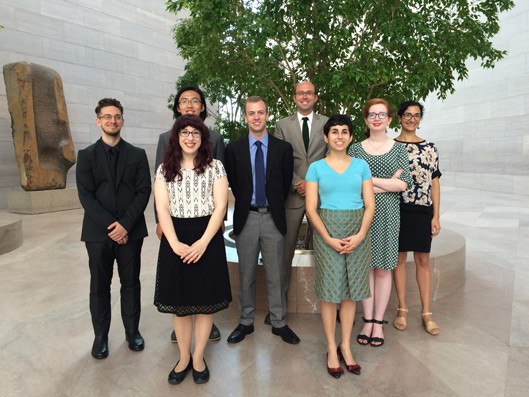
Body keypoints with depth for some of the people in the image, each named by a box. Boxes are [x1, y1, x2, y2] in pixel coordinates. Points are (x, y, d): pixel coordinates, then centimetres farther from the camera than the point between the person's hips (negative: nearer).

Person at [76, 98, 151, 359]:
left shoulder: (137, 155, 5)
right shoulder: (86, 155, 4)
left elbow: (144, 191, -2)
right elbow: (85, 195, -4)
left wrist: (125, 224, -13)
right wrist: (110, 225, -14)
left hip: (130, 231, 0)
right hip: (98, 232, 0)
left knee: (131, 283, 11)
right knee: (99, 286, 10)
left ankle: (132, 330, 27)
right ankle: (101, 336, 26)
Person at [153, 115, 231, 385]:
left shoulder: (215, 167, 2)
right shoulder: (165, 169, 6)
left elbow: (220, 206, -5)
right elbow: (162, 209, -2)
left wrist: (203, 242, -15)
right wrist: (175, 244, -15)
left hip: (207, 238, -1)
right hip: (175, 240, 1)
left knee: (205, 301, 7)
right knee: (178, 302, 10)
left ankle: (198, 358, 26)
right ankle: (183, 358, 29)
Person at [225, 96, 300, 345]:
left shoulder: (283, 148, 2)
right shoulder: (234, 149, 2)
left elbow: (286, 183, 6)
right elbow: (233, 183, 7)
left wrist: (275, 207, 6)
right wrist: (246, 204, 6)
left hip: (273, 218, 0)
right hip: (246, 218, 1)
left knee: (275, 275, 9)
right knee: (246, 275, 12)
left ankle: (279, 323, 24)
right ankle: (246, 322, 27)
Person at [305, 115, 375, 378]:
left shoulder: (361, 166, 8)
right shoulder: (316, 168, 2)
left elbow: (370, 205, 4)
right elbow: (311, 209, -3)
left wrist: (360, 235, -10)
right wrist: (329, 239, -13)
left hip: (357, 231, 2)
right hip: (327, 230, -2)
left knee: (351, 290, 8)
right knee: (330, 291, 3)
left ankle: (345, 346, 25)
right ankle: (331, 350, 18)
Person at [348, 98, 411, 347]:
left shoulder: (398, 149, 7)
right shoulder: (356, 149, 7)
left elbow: (403, 184, -4)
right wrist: (387, 184, -10)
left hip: (387, 215, 0)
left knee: (383, 268, 4)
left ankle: (378, 322, 17)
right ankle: (367, 321, 16)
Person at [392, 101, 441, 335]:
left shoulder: (429, 148, 6)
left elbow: (435, 183, 6)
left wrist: (436, 216, 1)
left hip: (422, 211, 1)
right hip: (397, 210, -1)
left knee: (423, 260, 6)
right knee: (400, 258, 6)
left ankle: (426, 313, 17)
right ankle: (402, 310, 19)